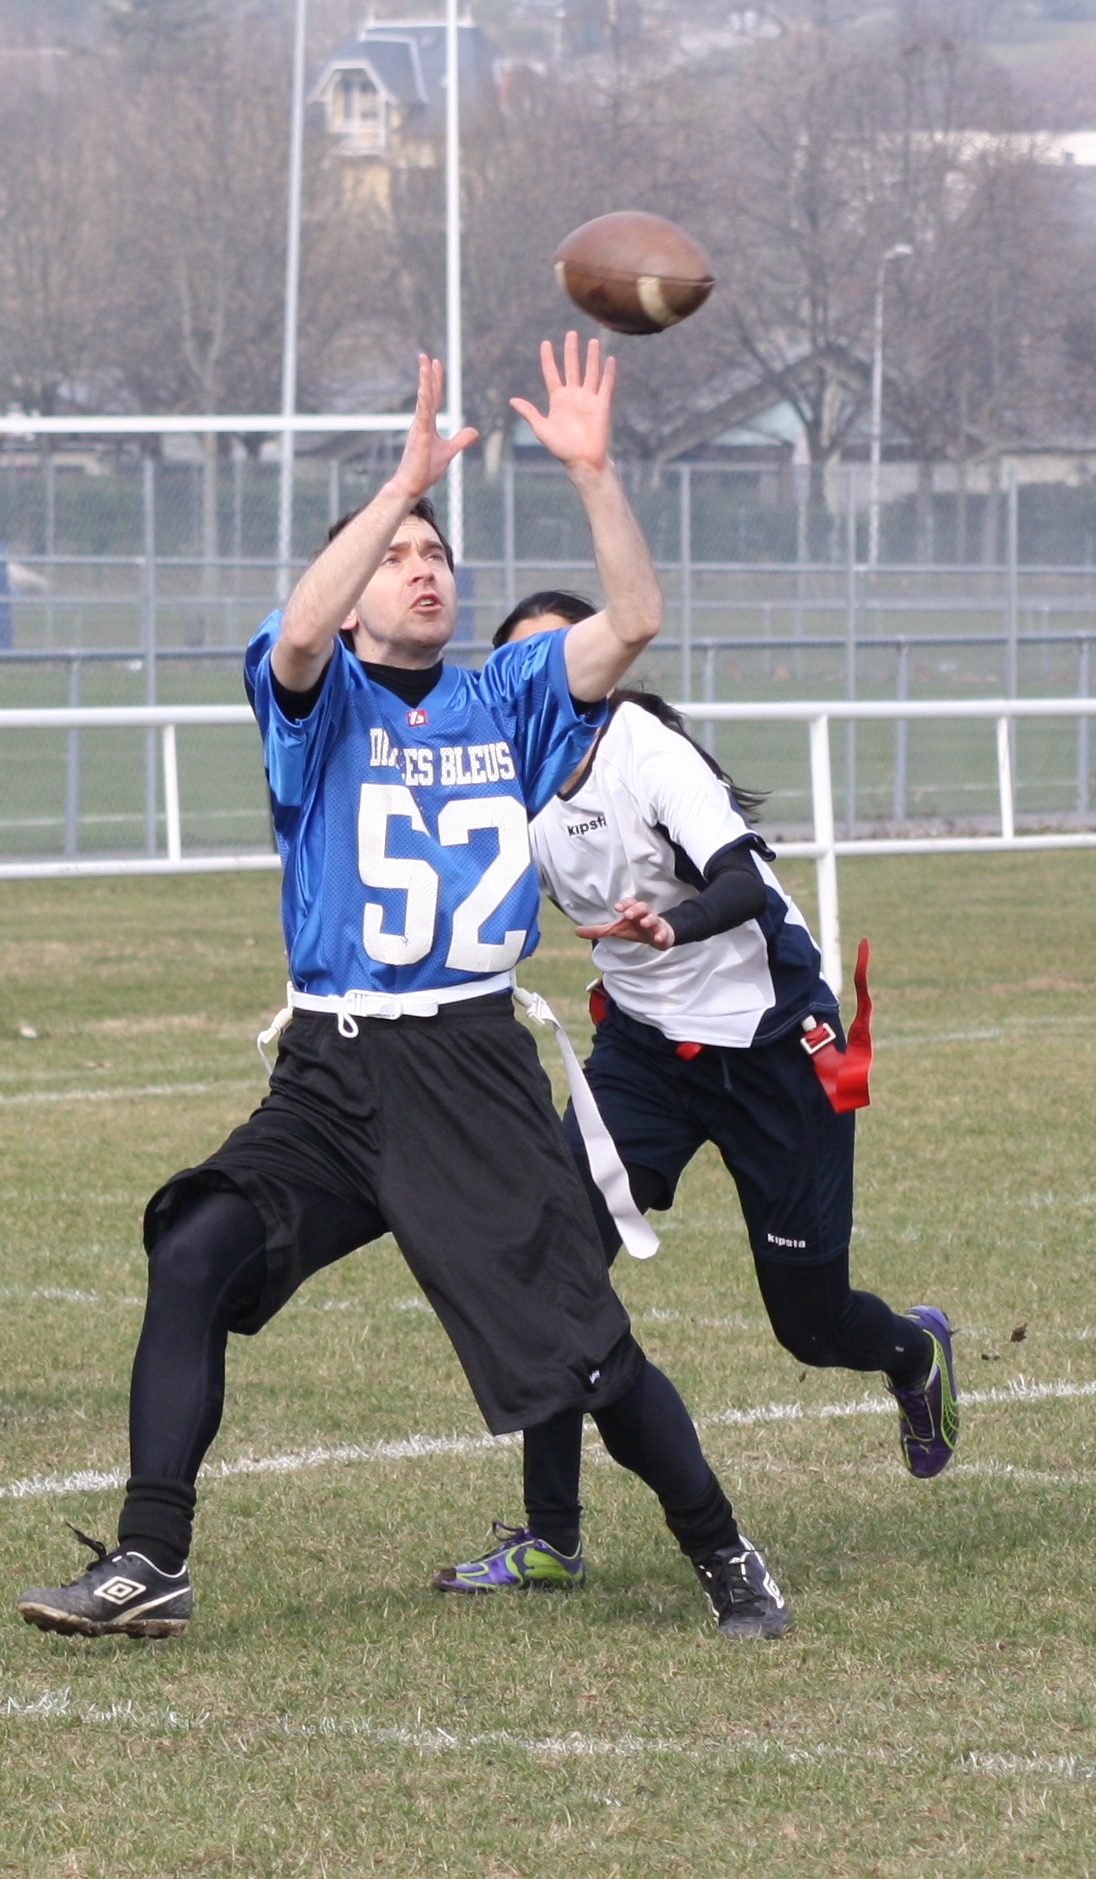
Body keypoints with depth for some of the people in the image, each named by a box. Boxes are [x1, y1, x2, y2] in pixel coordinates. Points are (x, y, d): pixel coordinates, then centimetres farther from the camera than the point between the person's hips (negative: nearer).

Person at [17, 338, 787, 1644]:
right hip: (331, 1080, 0)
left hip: (477, 1080, 0)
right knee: (192, 1257, -20)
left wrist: (591, 471, -14)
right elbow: (298, 633, -20)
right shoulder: (321, 698, 4)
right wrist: (404, 484, -27)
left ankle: (723, 1558, 18)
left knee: (587, 1353, -2)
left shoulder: (508, 702, 11)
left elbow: (633, 621, -3)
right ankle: (147, 1567, -16)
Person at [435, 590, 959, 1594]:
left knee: (810, 1321, 3)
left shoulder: (643, 745, -20)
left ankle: (916, 1351, 42)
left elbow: (743, 882, -33)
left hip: (772, 1042, -5)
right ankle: (551, 1537, -8)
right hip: (644, 1047, 5)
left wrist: (671, 927, -53)